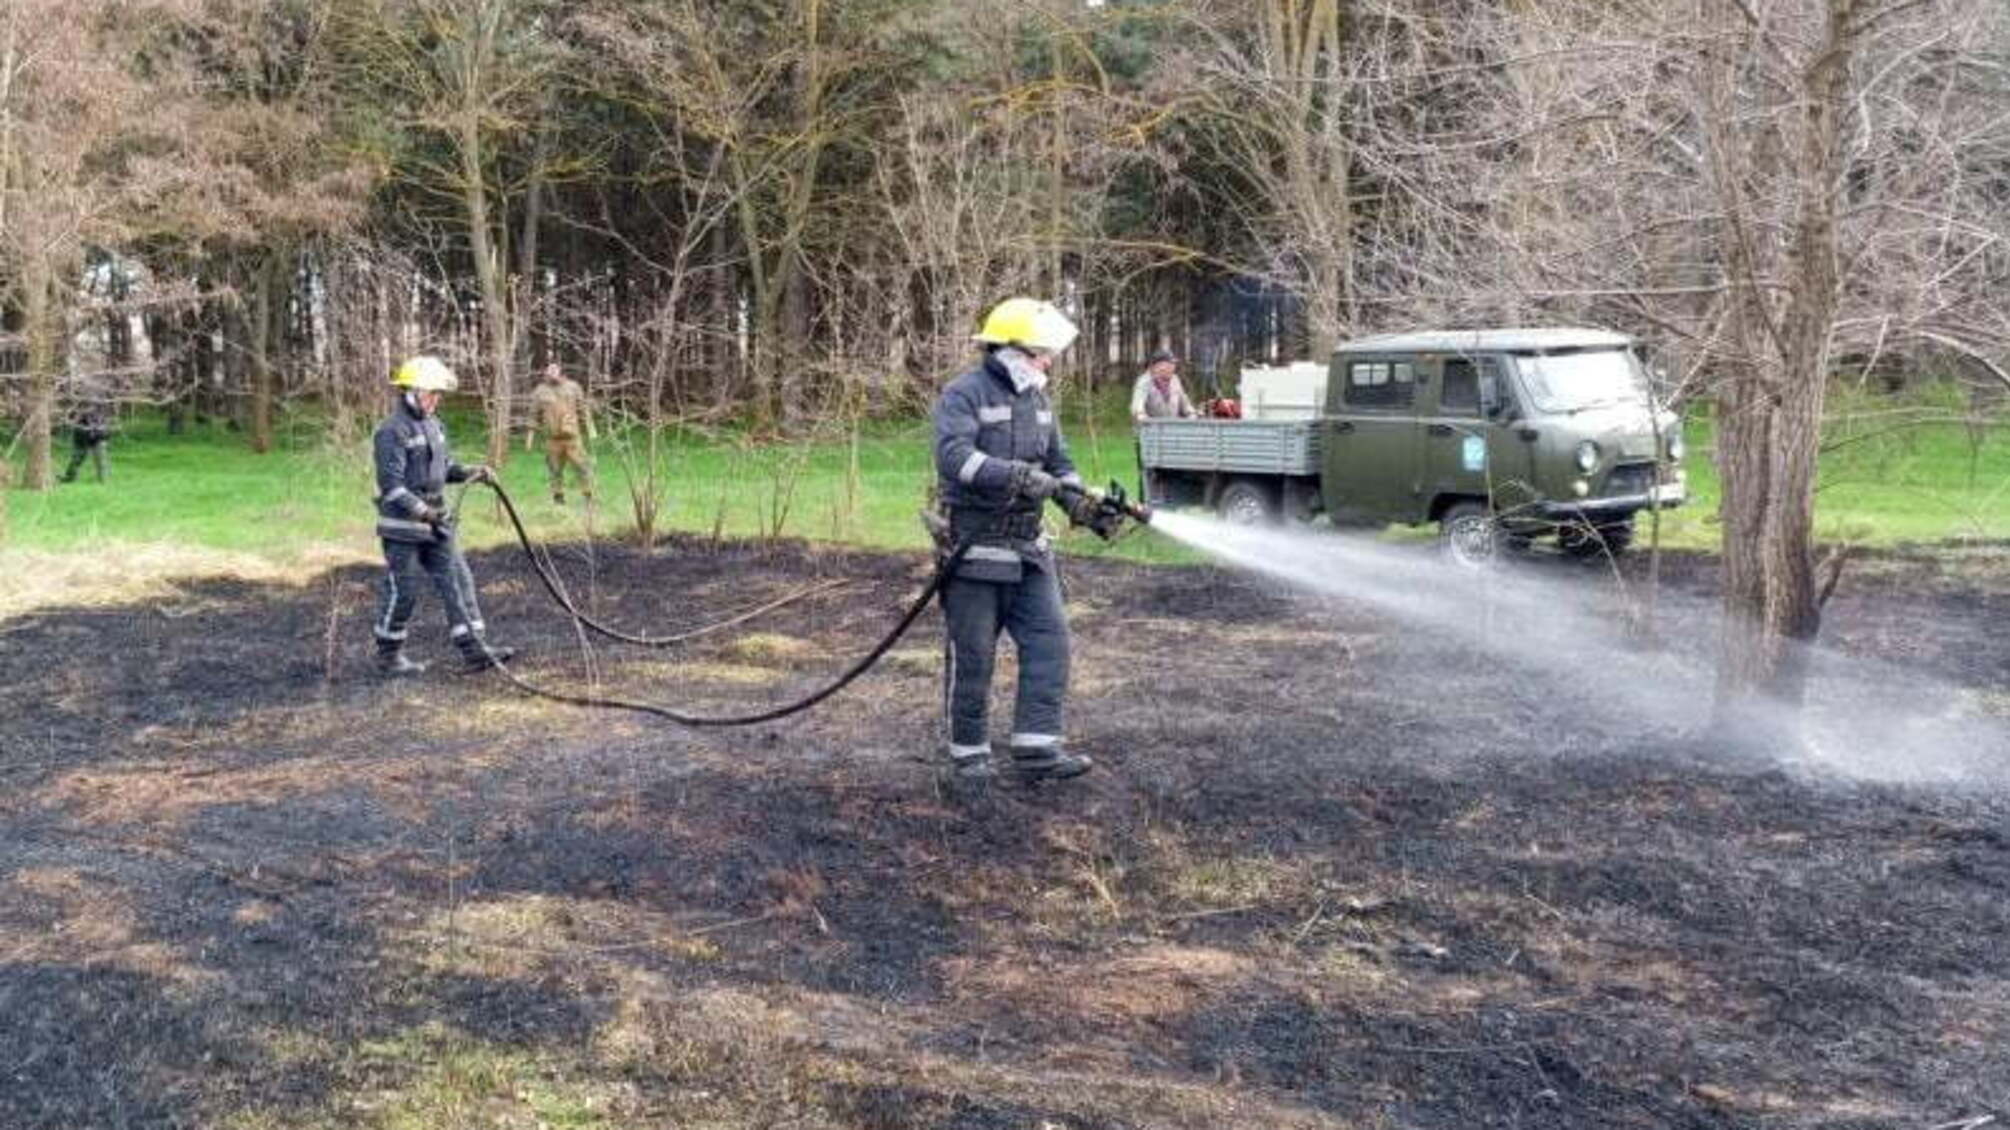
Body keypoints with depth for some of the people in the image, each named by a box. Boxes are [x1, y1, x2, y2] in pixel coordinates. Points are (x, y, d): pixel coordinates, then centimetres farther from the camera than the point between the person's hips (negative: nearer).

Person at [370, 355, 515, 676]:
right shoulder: (392, 432, -16)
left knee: (457, 581, 2)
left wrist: (471, 472, 4)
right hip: (403, 526, -8)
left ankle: (474, 650, 2)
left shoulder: (433, 425, 11)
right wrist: (421, 510, -29)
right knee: (402, 591, 1)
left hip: (437, 523, 8)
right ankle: (388, 655, 18)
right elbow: (391, 485, -20)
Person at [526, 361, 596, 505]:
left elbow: (583, 410, 8)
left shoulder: (572, 387, 4)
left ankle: (589, 495, 3)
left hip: (571, 436, -1)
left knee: (581, 466, -4)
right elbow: (535, 416, 10)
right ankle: (558, 496, 18)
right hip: (552, 438, 1)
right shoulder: (540, 392, 5)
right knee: (555, 469, 5)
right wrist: (529, 436, 8)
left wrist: (590, 429, 5)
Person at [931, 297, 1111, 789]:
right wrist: (1016, 475, -36)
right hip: (973, 547, -7)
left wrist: (1079, 501, -2)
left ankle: (1036, 749, 1)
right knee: (972, 656, 1)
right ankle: (969, 753, 14)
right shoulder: (963, 395, -11)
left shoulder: (1037, 399, 13)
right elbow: (954, 455, -27)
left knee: (1049, 641, -2)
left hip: (1028, 549, 7)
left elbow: (1057, 462, 17)